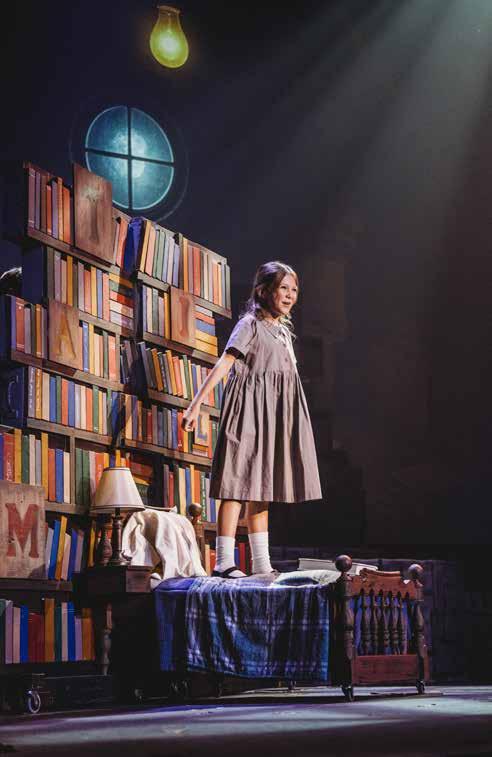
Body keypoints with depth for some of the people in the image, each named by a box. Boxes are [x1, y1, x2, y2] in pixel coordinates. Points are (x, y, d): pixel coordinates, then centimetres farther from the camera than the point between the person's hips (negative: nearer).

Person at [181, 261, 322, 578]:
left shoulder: (283, 329, 18)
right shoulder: (250, 323, -6)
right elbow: (224, 363, -16)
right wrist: (196, 403, -25)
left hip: (275, 414, 8)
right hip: (250, 408, -8)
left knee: (261, 489, 10)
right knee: (238, 485, -10)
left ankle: (262, 564, 13)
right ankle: (225, 561, -10)